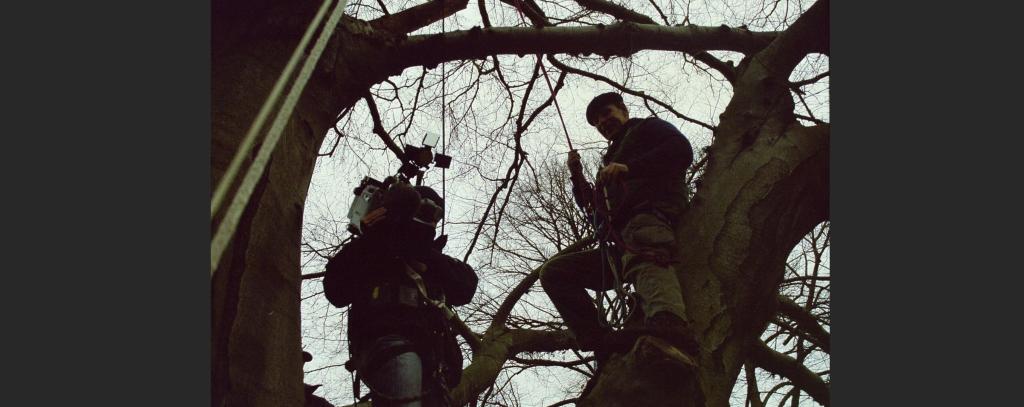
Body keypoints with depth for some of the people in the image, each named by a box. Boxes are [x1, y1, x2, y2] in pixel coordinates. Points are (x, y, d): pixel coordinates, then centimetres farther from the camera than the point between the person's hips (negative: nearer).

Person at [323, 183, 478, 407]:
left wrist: (427, 255, 1)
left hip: (431, 353, 5)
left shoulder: (435, 261, 33)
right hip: (384, 340, -5)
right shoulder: (372, 252, 23)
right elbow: (336, 291, 8)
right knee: (403, 363, -38)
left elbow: (466, 287, 12)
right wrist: (366, 241, 1)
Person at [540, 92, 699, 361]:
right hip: (618, 243, 8)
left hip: (650, 213, -8)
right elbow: (593, 207, 36)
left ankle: (670, 327, -74)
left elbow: (682, 150, 2)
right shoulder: (611, 159, 43)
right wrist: (577, 178, 19)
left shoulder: (646, 127, 24)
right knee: (553, 272, -3)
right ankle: (600, 340, -24)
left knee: (643, 258, -42)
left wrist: (628, 167, -8)